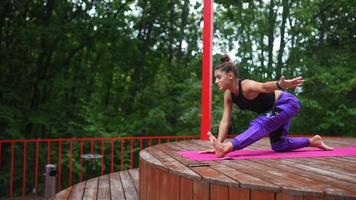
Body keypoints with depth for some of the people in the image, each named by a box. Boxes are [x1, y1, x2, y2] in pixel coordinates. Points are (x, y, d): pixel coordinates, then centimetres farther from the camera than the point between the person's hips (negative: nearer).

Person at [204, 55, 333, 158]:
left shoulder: (247, 86, -32)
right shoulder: (228, 95, -9)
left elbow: (264, 87, -55)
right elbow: (225, 121, -10)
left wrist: (281, 85, -75)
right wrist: (219, 143, -18)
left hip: (287, 103, -9)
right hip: (275, 109, 9)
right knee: (278, 146, 15)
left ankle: (228, 147, -51)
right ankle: (313, 141, 31)